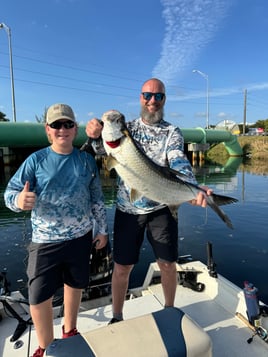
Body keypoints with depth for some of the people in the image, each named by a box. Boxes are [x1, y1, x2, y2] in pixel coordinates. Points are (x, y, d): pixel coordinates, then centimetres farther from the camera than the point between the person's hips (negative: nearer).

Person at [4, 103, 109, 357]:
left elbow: (97, 199, 6)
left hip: (81, 237, 3)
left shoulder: (86, 160, -1)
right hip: (45, 240, -2)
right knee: (39, 295, 3)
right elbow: (10, 192, -8)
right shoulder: (36, 160, -8)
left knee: (74, 284, 19)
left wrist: (102, 229, 8)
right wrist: (19, 200, -32)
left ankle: (69, 331, 46)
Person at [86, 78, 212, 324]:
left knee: (168, 264, 11)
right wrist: (96, 135, -33)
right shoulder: (126, 128, 5)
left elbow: (179, 163, -17)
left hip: (162, 208, 0)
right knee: (122, 267, 8)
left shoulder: (172, 132, 0)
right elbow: (105, 149, -10)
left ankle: (169, 310, 38)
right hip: (127, 209, 1)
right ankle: (117, 317, 31)